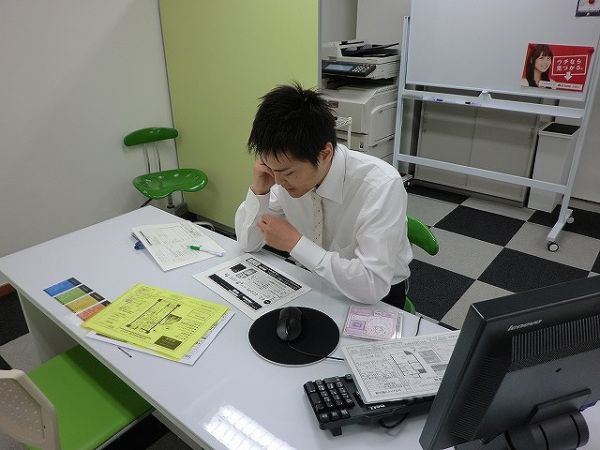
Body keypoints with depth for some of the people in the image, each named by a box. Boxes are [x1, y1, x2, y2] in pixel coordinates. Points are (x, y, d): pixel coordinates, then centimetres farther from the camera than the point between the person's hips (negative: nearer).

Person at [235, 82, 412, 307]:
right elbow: (248, 243, -3)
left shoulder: (381, 185, -28)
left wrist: (295, 243, -29)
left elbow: (372, 285, -31)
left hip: (377, 295, -2)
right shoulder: (289, 170, -13)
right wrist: (258, 191, -19)